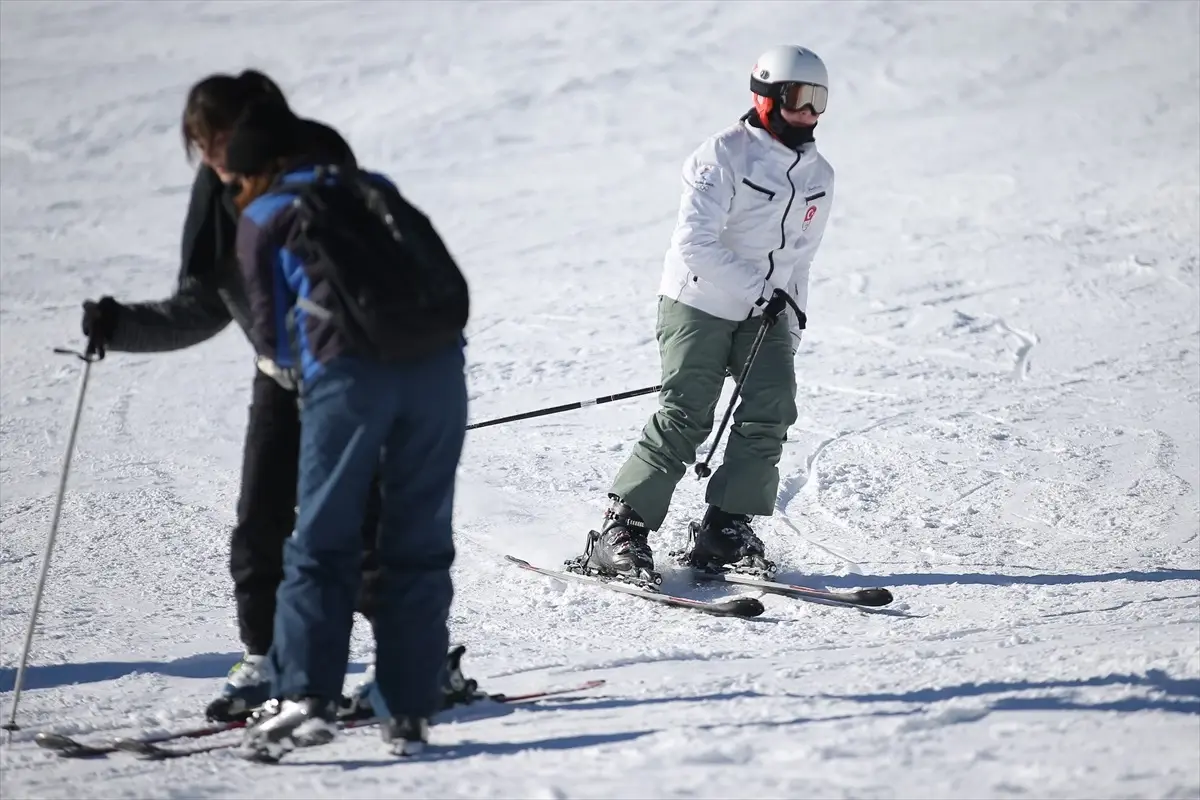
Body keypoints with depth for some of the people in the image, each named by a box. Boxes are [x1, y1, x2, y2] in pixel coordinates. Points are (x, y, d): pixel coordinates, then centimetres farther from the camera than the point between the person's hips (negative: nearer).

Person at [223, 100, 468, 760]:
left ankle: (305, 696, -12)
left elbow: (274, 340, 11)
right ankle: (411, 712, 6)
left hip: (348, 375, -3)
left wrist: (285, 350, 34)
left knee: (322, 540, 2)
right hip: (438, 363, 4)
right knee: (420, 543, 8)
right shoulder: (377, 189, 24)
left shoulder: (264, 218, 13)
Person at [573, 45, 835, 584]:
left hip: (767, 312, 6)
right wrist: (760, 289, -24)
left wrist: (793, 322, 12)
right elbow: (695, 243, -22)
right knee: (683, 420, -13)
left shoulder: (818, 176, 9)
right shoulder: (724, 156, -14)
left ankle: (725, 531, -6)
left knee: (771, 412, -12)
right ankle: (619, 533, -6)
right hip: (700, 303, -6)